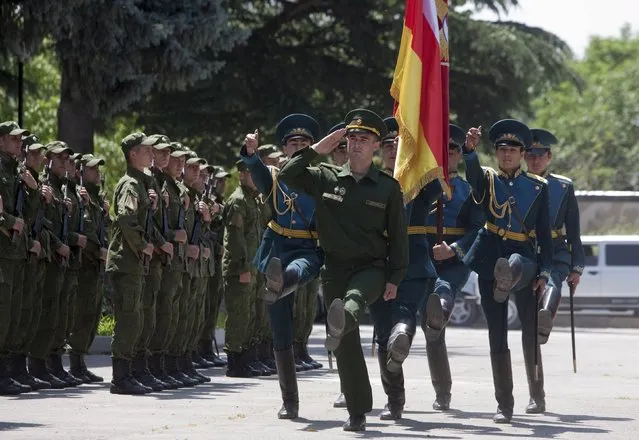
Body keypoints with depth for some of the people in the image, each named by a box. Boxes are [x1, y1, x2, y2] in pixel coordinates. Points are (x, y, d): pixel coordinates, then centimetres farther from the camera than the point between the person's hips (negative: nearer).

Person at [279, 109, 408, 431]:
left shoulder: (388, 187, 3)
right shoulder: (326, 178, 8)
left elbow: (398, 235, 5)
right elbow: (287, 176, 3)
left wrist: (394, 278, 0)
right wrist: (317, 149, -1)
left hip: (371, 268, -2)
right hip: (335, 268, 2)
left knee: (355, 297, -39)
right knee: (347, 347, 1)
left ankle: (341, 321, -73)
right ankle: (357, 412, 7)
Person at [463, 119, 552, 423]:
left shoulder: (537, 186, 7)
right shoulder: (487, 179, 6)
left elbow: (544, 232, 6)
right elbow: (472, 172, -18)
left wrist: (544, 272, -3)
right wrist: (470, 148, -40)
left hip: (524, 254, 1)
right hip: (491, 258, -1)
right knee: (497, 335, 0)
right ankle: (504, 405, 4)